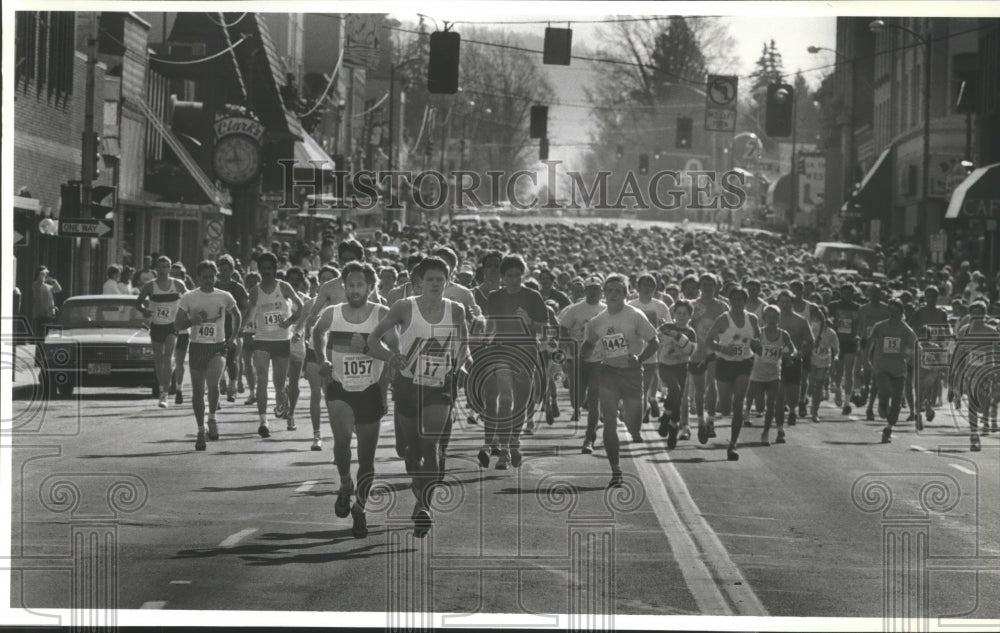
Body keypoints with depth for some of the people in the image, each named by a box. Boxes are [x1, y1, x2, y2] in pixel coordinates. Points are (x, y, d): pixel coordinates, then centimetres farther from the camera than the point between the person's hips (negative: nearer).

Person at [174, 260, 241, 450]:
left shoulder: (224, 297, 2)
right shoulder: (189, 297, 0)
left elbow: (236, 316, 20)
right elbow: (177, 324, 2)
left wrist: (232, 338, 10)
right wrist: (193, 320, -17)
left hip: (218, 347, -1)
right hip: (197, 347, 1)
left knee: (213, 382, -25)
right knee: (197, 391, 3)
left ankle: (212, 419, -4)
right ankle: (201, 431, 16)